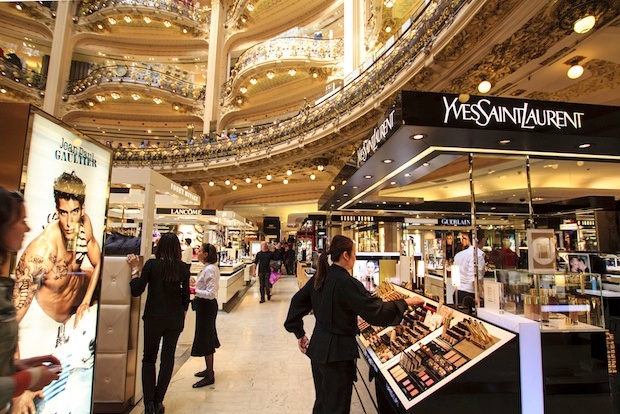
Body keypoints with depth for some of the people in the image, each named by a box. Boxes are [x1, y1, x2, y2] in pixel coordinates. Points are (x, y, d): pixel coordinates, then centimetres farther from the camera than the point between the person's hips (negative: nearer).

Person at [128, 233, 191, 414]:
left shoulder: (152, 264, -13)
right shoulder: (183, 268, -5)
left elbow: (136, 290, -10)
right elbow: (186, 296, 1)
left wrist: (135, 268, -2)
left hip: (154, 317, -2)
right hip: (175, 319, 2)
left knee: (149, 358, 16)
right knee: (168, 358, 14)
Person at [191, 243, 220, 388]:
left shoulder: (209, 270, -23)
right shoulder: (211, 268, 8)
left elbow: (211, 293, -28)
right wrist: (197, 285, 13)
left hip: (206, 305, -10)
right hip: (206, 305, 10)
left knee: (204, 339, 1)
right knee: (208, 338, 20)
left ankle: (209, 376, 14)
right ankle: (209, 369, 36)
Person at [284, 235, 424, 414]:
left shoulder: (319, 277, 0)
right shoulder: (347, 283, -24)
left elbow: (298, 302, 7)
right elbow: (376, 311, -24)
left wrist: (299, 333, 14)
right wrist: (406, 302, -11)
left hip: (318, 347, 8)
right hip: (337, 352, -8)